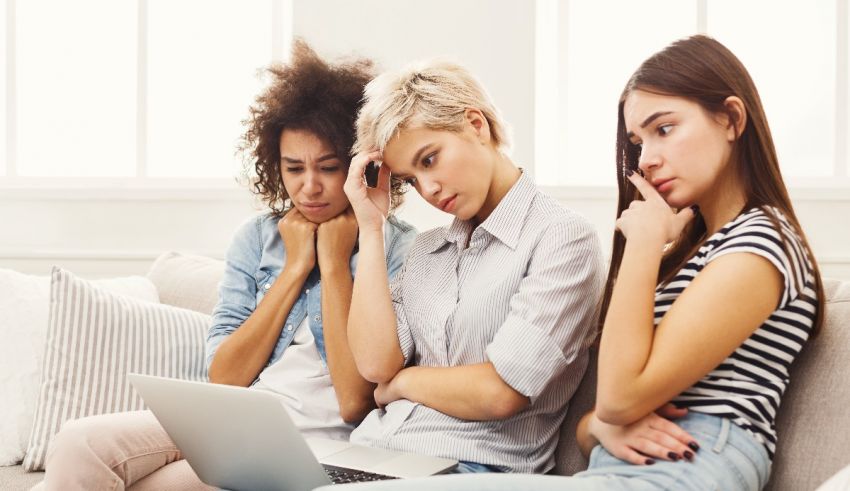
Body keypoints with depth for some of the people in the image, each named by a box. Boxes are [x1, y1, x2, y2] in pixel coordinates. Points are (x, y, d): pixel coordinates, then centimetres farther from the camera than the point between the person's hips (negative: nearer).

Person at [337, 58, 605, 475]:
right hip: (370, 453, 7)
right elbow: (374, 363, 4)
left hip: (474, 465, -7)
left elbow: (499, 394, -11)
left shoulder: (562, 237, -4)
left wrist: (401, 382, 6)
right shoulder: (427, 248, 18)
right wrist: (371, 228, 7)